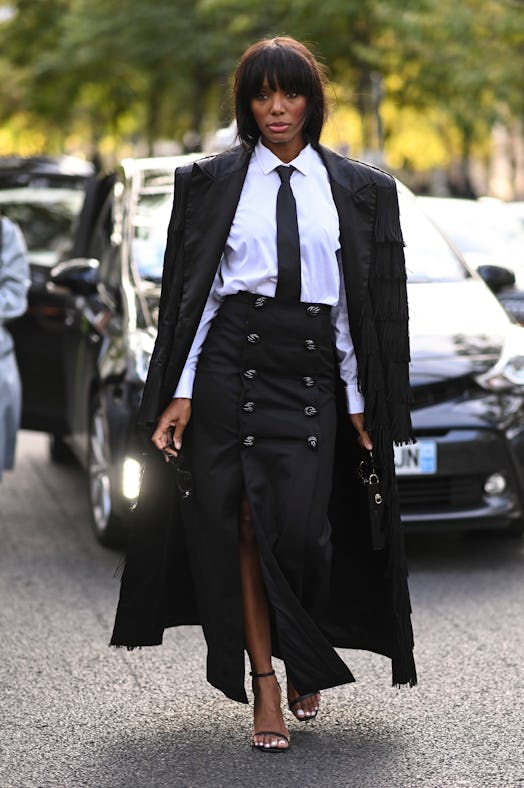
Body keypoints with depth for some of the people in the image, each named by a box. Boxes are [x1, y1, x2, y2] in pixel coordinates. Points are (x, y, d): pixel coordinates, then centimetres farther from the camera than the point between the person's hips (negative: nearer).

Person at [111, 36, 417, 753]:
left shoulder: (358, 189, 10)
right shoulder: (213, 182, 7)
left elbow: (356, 302, 10)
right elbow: (193, 290, 4)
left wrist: (357, 399, 6)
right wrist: (180, 391, -3)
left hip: (312, 371, 0)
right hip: (230, 362, 0)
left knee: (301, 528, -8)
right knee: (243, 525, -2)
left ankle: (305, 660, 20)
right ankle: (266, 684, 7)